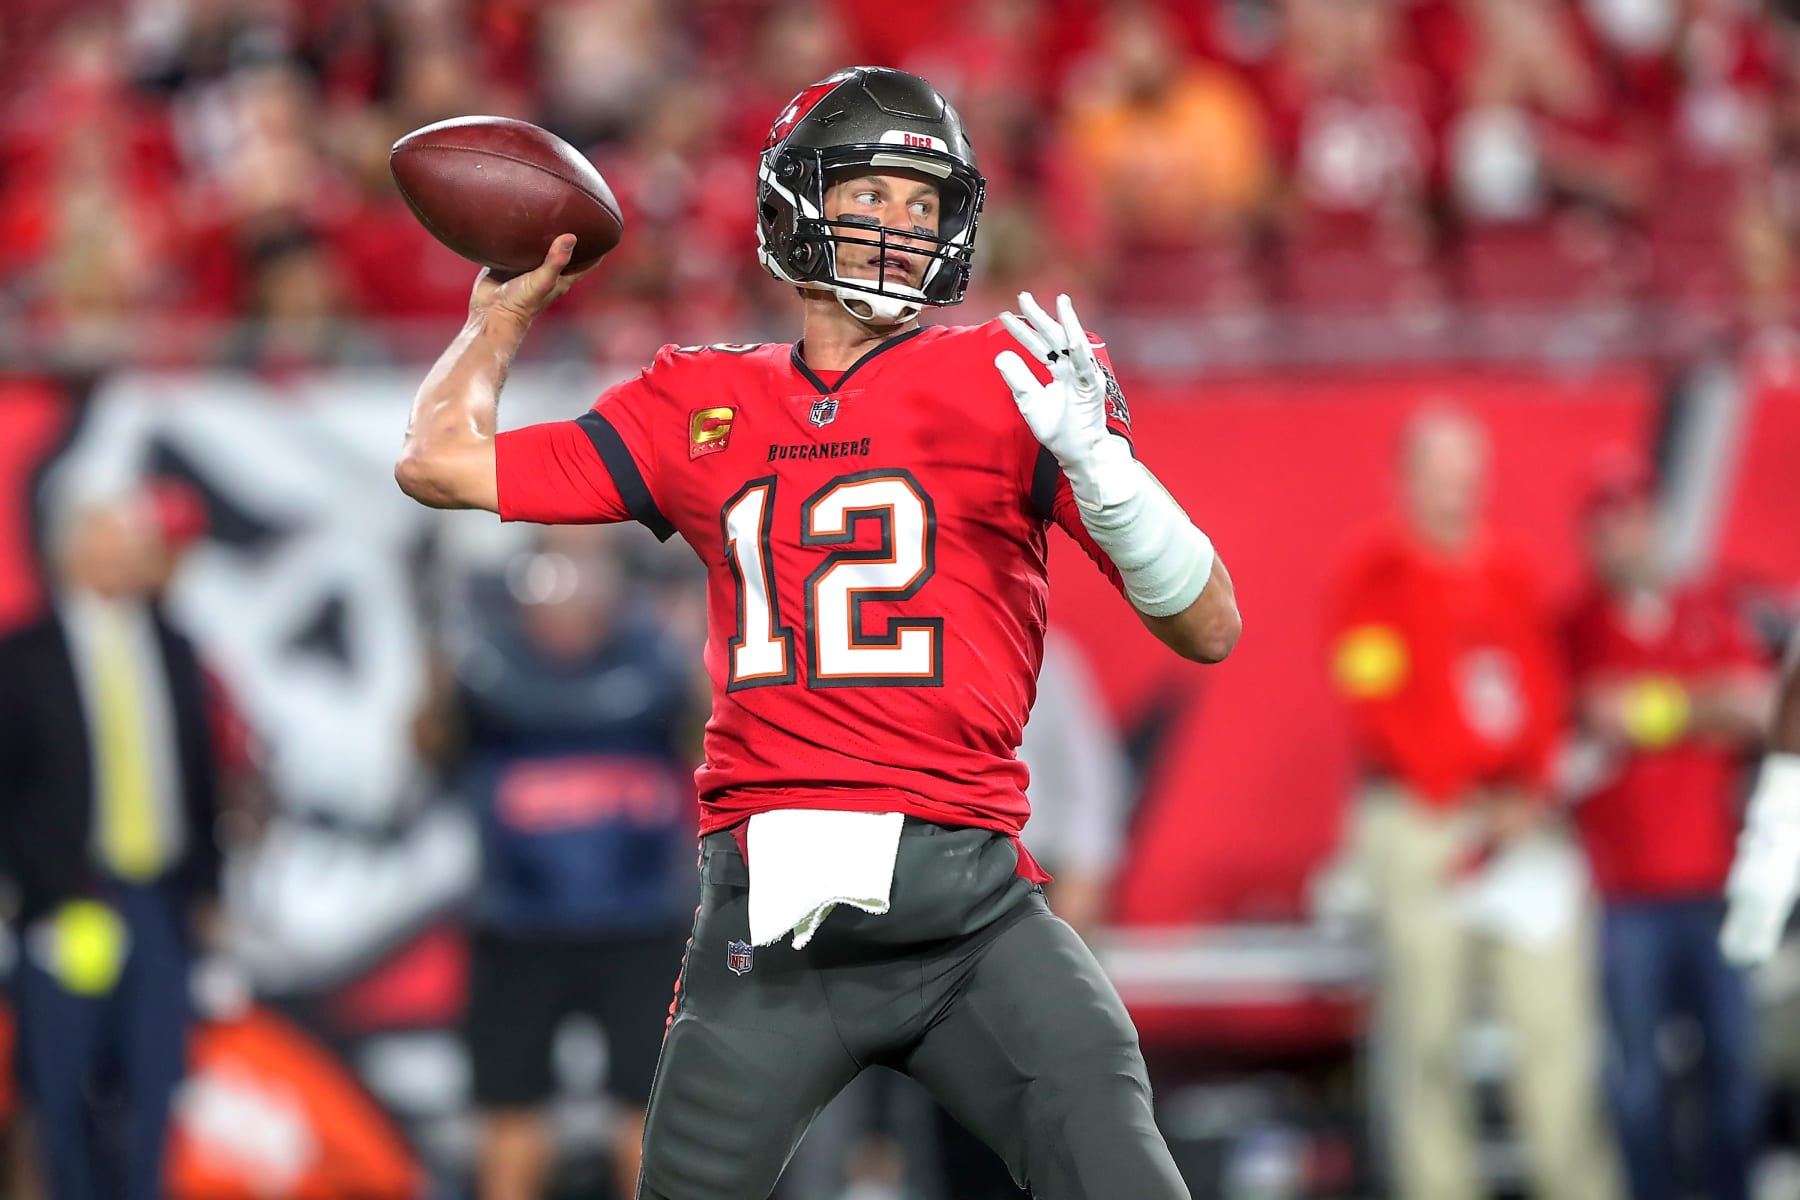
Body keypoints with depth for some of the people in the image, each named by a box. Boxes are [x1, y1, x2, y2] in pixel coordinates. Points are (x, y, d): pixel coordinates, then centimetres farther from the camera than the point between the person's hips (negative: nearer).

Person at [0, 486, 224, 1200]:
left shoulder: (172, 653, 12)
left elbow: (202, 777, 16)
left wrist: (205, 885, 9)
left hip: (162, 900, 3)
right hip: (71, 902, -3)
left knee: (154, 1074, 2)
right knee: (62, 1082, 1)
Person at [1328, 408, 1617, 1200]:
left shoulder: (1507, 574, 15)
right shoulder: (1378, 577, -1)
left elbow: (1542, 692, 12)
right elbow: (1379, 705, -7)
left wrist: (1524, 794, -4)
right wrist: (1458, 806, -10)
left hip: (1520, 826, 4)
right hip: (1416, 827, -4)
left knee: (1555, 1009, -3)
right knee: (1428, 1023, -6)